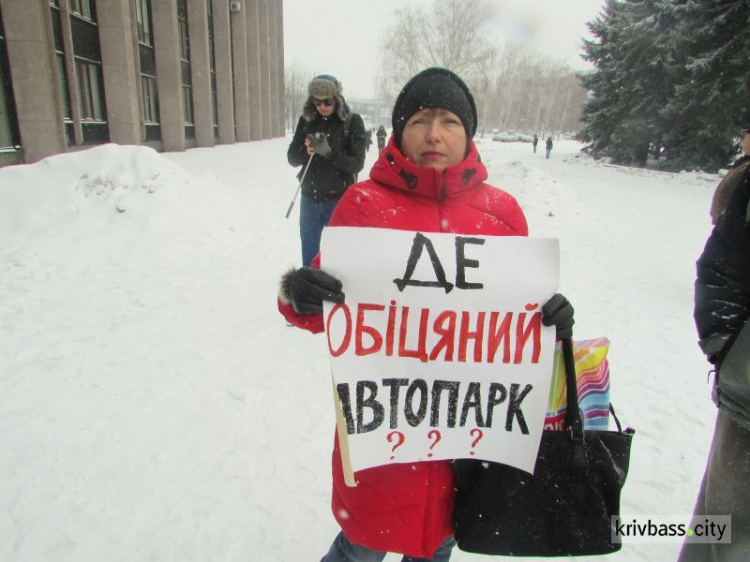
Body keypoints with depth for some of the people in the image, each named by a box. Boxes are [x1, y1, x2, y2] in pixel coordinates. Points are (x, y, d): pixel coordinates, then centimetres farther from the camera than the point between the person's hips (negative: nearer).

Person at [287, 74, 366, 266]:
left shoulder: (352, 121, -7)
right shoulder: (306, 120, 2)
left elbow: (357, 164, -12)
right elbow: (292, 157, 2)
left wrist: (329, 152, -27)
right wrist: (306, 152, -20)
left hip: (340, 199, -3)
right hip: (310, 198, 3)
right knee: (309, 255, 14)